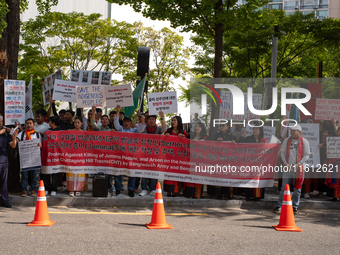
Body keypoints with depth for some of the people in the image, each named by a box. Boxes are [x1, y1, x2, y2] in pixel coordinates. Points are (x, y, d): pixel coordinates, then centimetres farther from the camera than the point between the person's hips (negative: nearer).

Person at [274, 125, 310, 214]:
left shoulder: (304, 141, 1)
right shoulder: (287, 140, 8)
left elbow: (307, 155, 0)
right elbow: (282, 152, 10)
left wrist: (299, 164, -12)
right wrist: (285, 163, -6)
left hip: (298, 169, -1)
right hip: (287, 168, 1)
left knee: (297, 189, 5)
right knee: (284, 188, 0)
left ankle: (294, 207, 15)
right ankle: (279, 206, 4)